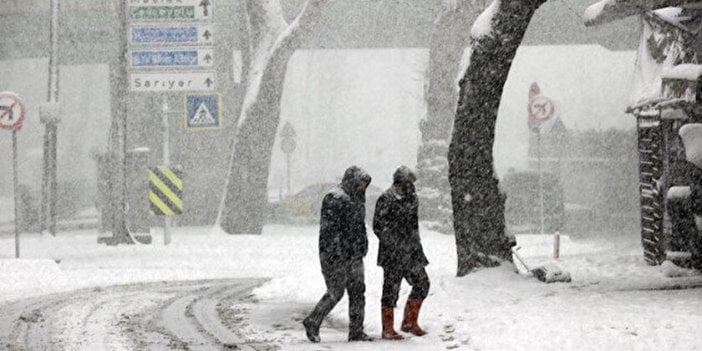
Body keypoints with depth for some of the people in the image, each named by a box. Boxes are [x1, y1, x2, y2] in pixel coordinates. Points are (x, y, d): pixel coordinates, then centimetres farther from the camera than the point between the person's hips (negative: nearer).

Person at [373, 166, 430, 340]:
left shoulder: (411, 198, 10)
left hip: (411, 252, 7)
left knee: (422, 283, 5)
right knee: (391, 289, -3)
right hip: (393, 254, -7)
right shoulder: (386, 200, -13)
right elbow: (378, 226, -15)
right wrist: (395, 245, -16)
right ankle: (387, 330, 5)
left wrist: (416, 245, 15)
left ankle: (409, 322, 17)